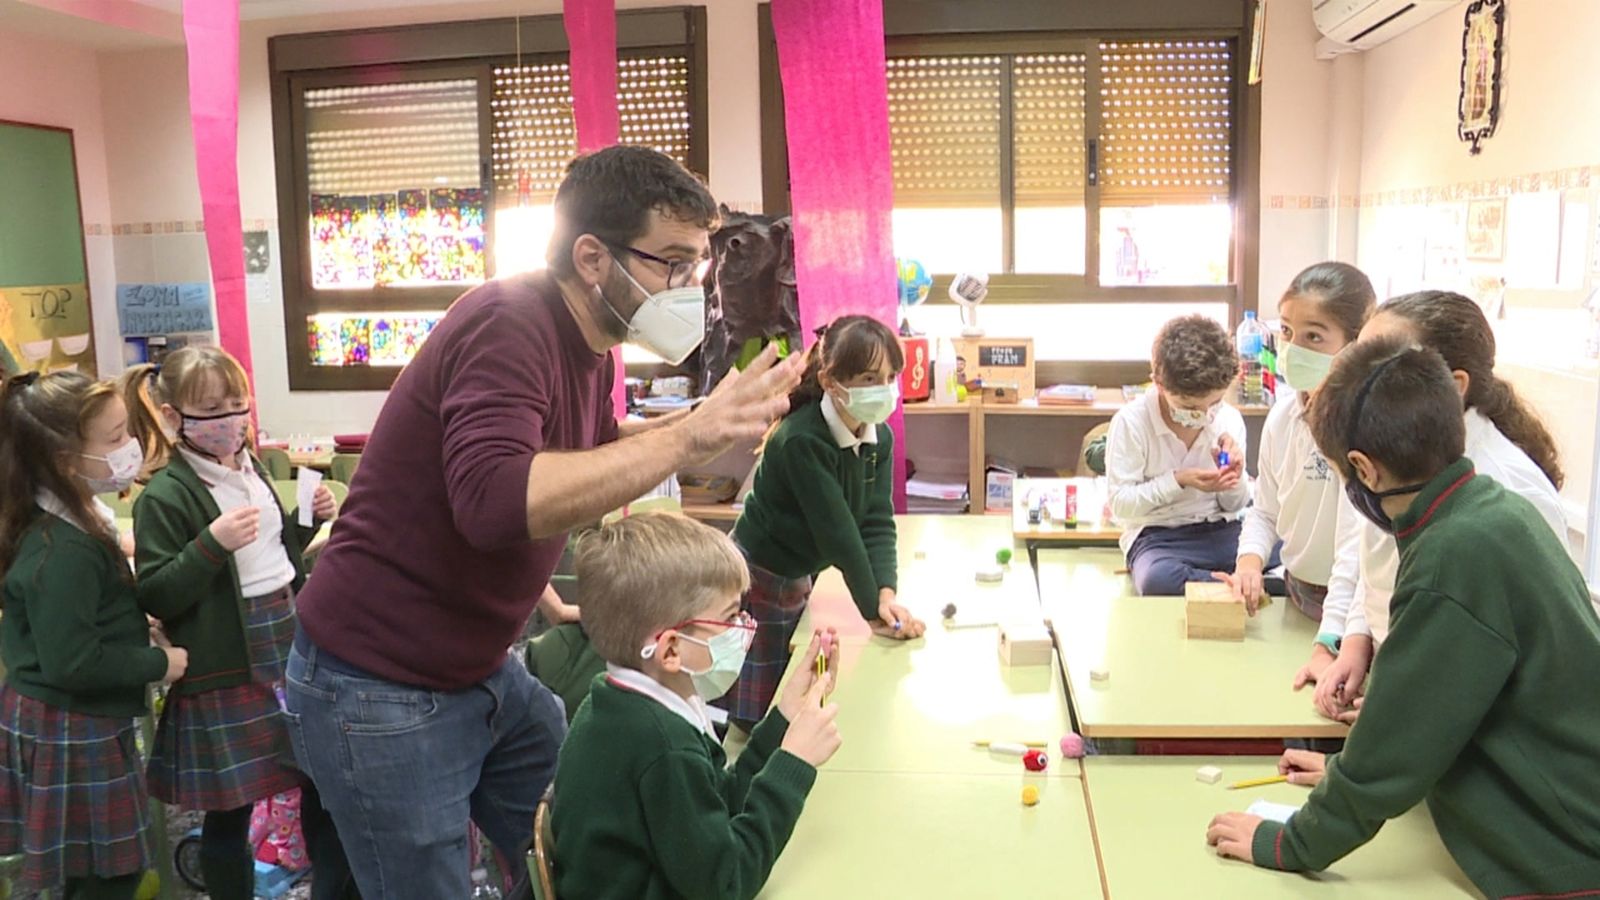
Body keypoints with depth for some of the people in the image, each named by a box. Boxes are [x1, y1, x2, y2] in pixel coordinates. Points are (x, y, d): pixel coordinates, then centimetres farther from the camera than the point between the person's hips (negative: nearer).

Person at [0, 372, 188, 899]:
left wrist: (133, 626, 7)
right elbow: (71, 663, -27)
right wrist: (158, 663, -17)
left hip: (68, 725, 10)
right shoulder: (64, 551, -27)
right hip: (70, 735, -10)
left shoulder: (69, 522, 5)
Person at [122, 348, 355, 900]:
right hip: (228, 672, -7)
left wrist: (308, 520, 3)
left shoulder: (251, 468, 9)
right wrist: (213, 542, -27)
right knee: (230, 809, 6)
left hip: (292, 649, 7)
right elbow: (155, 597, -16)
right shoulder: (164, 496, -13)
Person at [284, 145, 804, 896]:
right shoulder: (509, 325, -25)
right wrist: (688, 438, -37)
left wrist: (701, 423, 1)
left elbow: (592, 456, 18)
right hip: (380, 694, -8)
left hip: (485, 674, 8)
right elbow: (496, 501, -40)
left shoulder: (587, 343, 2)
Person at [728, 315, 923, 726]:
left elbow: (878, 521, -9)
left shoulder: (879, 438, -5)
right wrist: (873, 608, -21)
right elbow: (836, 531, -27)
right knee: (754, 713, 1)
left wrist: (887, 593, -23)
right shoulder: (801, 441, -29)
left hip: (799, 578, 7)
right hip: (758, 579, -7)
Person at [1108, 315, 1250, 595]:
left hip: (1222, 531, 3)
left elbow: (1234, 506, 12)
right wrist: (1177, 480, -17)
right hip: (1158, 537, -3)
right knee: (1157, 579, -40)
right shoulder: (1131, 422, -9)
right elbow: (1120, 504, -9)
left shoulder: (1230, 419, 4)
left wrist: (1233, 479, -11)